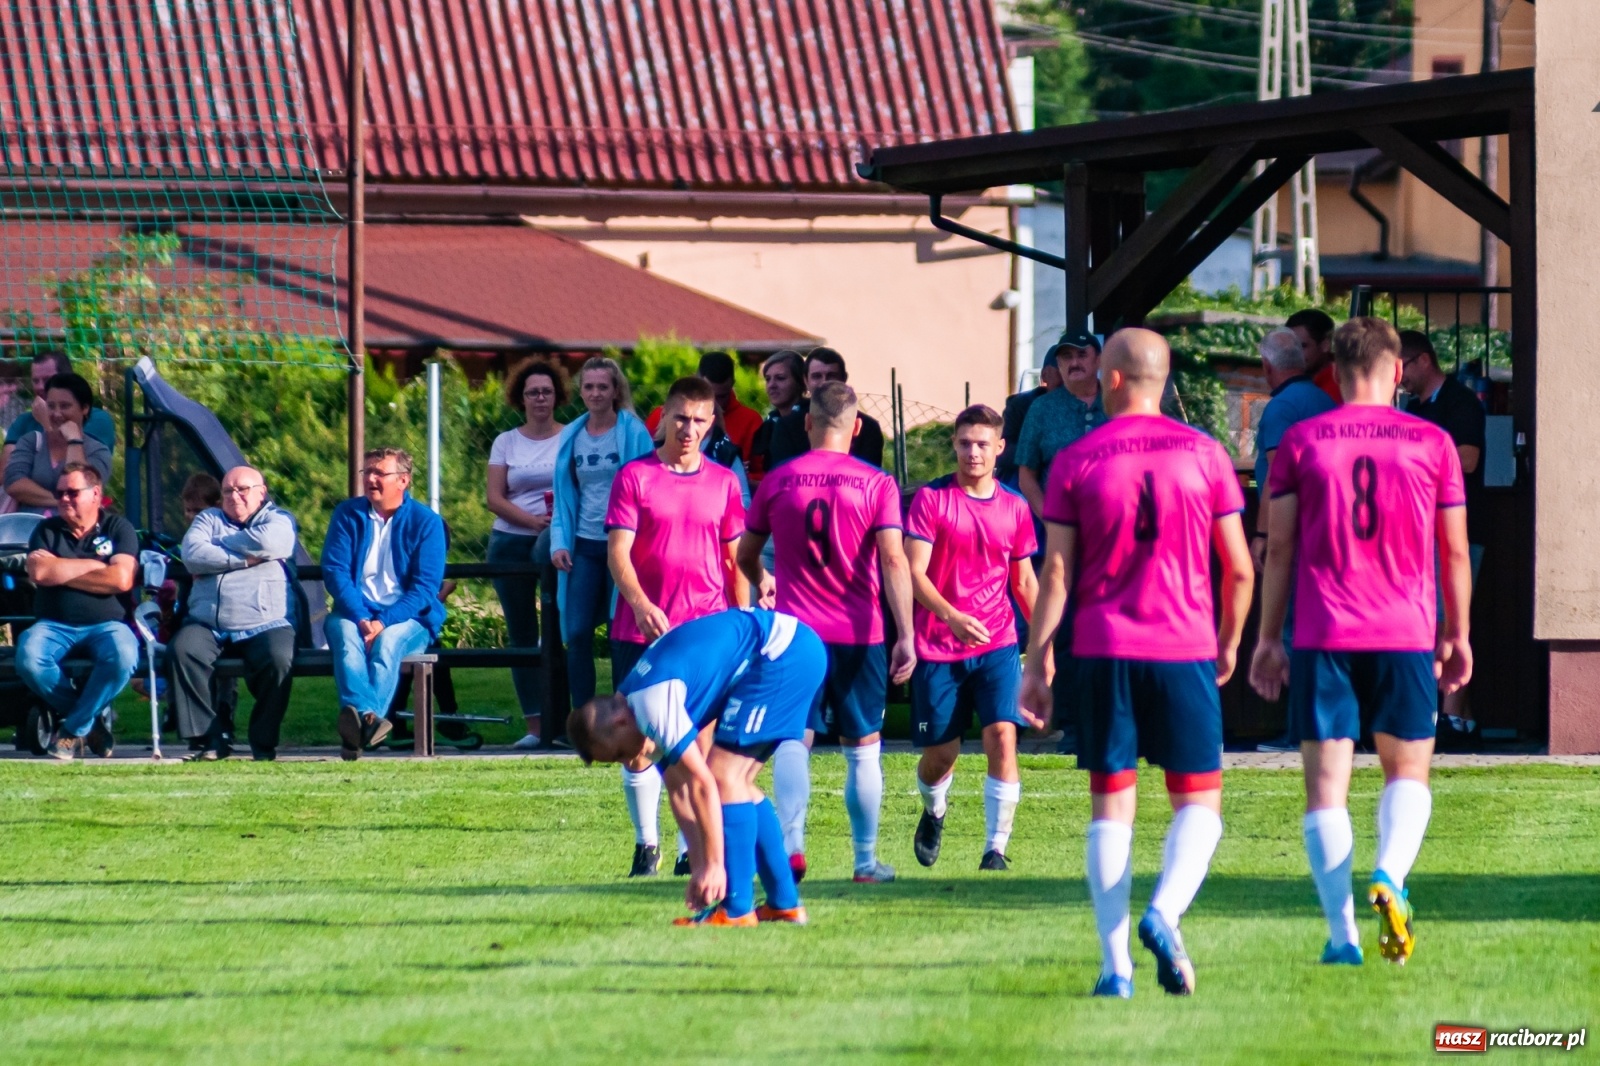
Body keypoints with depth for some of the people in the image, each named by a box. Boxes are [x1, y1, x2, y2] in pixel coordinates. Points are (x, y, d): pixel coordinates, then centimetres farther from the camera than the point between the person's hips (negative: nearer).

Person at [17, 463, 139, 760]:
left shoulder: (118, 528, 7)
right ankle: (94, 716, -9)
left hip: (107, 624, -1)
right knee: (29, 659, -33)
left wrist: (59, 571, -4)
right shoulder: (47, 530, 11)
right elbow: (38, 573, -8)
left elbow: (121, 579, -10)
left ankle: (75, 729, -13)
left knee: (123, 657, -36)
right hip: (54, 624, 1)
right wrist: (96, 566, -4)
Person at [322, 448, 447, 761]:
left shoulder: (426, 522, 2)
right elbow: (335, 570, -1)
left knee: (388, 641, -35)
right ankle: (367, 715, -59)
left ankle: (356, 728, -56)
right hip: (355, 612, 2)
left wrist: (384, 622, -21)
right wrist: (360, 618, -18)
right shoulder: (348, 514, 8)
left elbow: (426, 585, -6)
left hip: (408, 618, -2)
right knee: (346, 637, -33)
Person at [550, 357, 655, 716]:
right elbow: (564, 496, 13)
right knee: (577, 634, -3)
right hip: (584, 546, 4)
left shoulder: (634, 433, -4)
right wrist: (559, 542, 0)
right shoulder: (571, 437, 9)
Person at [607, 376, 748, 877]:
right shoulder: (634, 476, 0)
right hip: (643, 628, -1)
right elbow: (618, 552, -7)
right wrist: (640, 604, -23)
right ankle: (646, 844, 12)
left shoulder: (723, 482, 9)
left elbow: (734, 559, 14)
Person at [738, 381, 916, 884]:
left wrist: (762, 582, 37)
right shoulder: (877, 485, -4)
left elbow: (745, 555, 14)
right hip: (859, 635, 0)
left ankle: (792, 842, -22)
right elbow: (893, 561, -13)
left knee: (793, 740, -1)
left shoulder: (778, 481, 2)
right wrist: (905, 635, -14)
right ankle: (866, 860, 16)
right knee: (863, 748, 10)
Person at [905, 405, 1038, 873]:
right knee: (939, 753, 4)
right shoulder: (931, 499, -4)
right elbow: (914, 572, -11)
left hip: (997, 644, 2)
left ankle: (996, 848, -11)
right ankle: (934, 811, 39)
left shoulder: (1014, 507, 7)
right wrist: (951, 616, -27)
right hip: (938, 646, -2)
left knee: (1002, 735, -16)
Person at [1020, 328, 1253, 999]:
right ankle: (1164, 913, -18)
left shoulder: (1074, 463, 0)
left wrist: (1035, 666, 5)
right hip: (1185, 650, 0)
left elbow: (1055, 575, -1)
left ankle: (1115, 964, -2)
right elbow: (1239, 569, 4)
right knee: (1198, 802, 8)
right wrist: (1229, 642, 19)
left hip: (1103, 652, 0)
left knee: (1110, 808, 5)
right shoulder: (1204, 454, 2)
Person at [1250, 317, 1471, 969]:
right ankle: (1390, 875, -14)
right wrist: (1456, 635, 19)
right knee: (1408, 771, 14)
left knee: (1326, 784, 2)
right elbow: (1455, 550, 8)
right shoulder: (1431, 443, 3)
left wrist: (1268, 638, 10)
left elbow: (1279, 546, 3)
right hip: (1406, 634, 0)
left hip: (1322, 637, 0)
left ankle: (1342, 933, -5)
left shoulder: (1301, 442, 3)